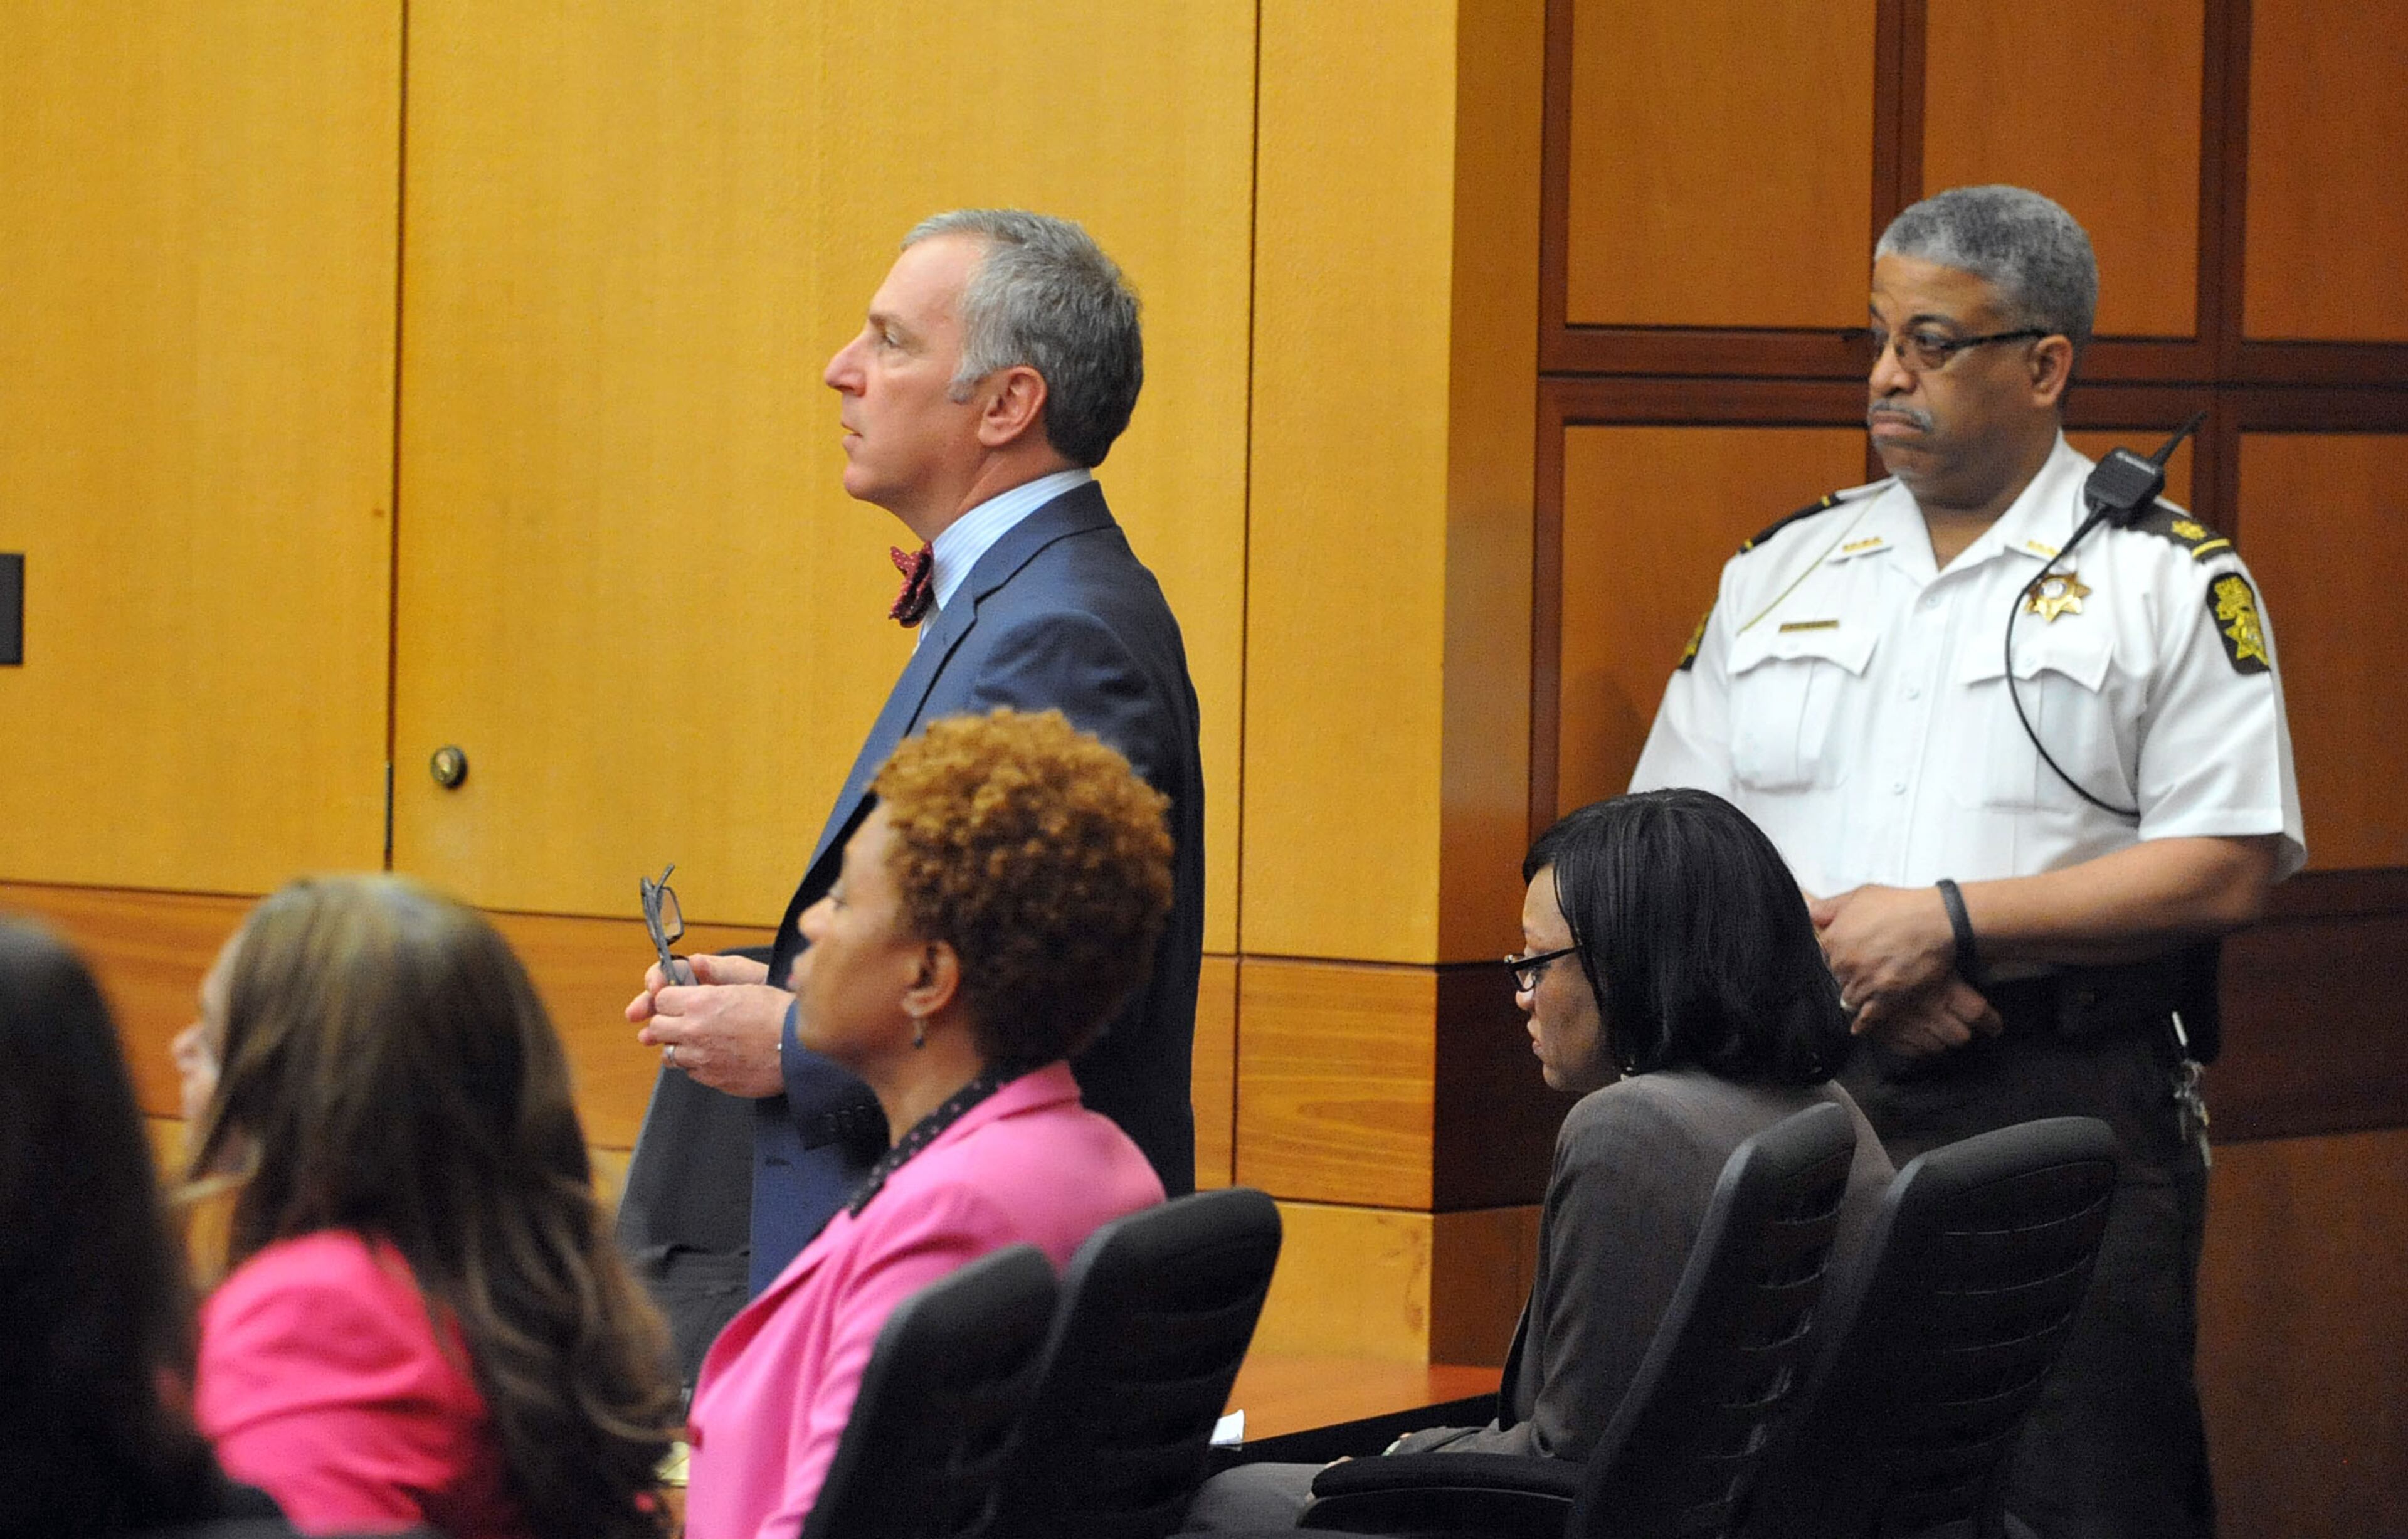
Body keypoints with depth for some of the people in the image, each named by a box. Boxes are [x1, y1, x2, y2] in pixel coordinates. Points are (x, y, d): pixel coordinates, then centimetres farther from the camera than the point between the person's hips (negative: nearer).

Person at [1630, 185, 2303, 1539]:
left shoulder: (2173, 584, 2)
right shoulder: (1785, 571, 15)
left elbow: (2230, 868, -7)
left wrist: (1949, 922, -13)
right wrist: (1829, 956, -8)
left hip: (2064, 1113, -4)